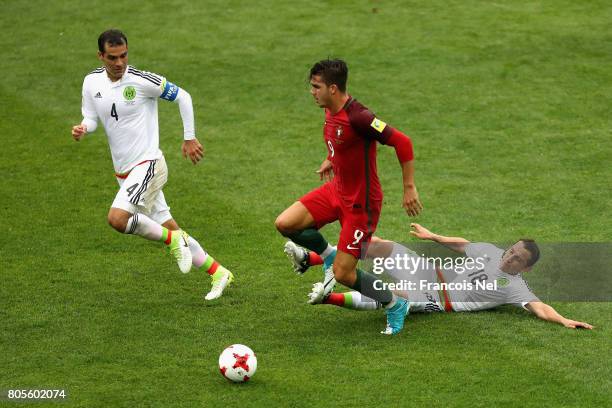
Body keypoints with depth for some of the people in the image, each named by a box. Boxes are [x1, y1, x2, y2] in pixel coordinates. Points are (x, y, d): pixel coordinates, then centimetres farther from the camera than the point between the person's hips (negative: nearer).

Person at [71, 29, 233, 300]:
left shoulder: (142, 81, -14)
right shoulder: (92, 82, 2)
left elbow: (182, 97, -5)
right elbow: (91, 118, 10)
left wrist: (189, 138, -2)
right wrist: (82, 129, -14)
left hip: (147, 164, -7)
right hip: (123, 172, 7)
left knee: (118, 219, -26)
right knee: (169, 229, 10)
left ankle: (174, 240, -5)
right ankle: (218, 273, 23)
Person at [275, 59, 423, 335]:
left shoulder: (358, 117, -29)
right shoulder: (331, 110, -1)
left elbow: (402, 142, -28)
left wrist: (409, 188, -26)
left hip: (361, 203, -8)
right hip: (337, 189, 8)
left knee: (343, 274, -5)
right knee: (285, 224, -6)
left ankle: (395, 305, 19)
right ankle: (328, 255, 21)